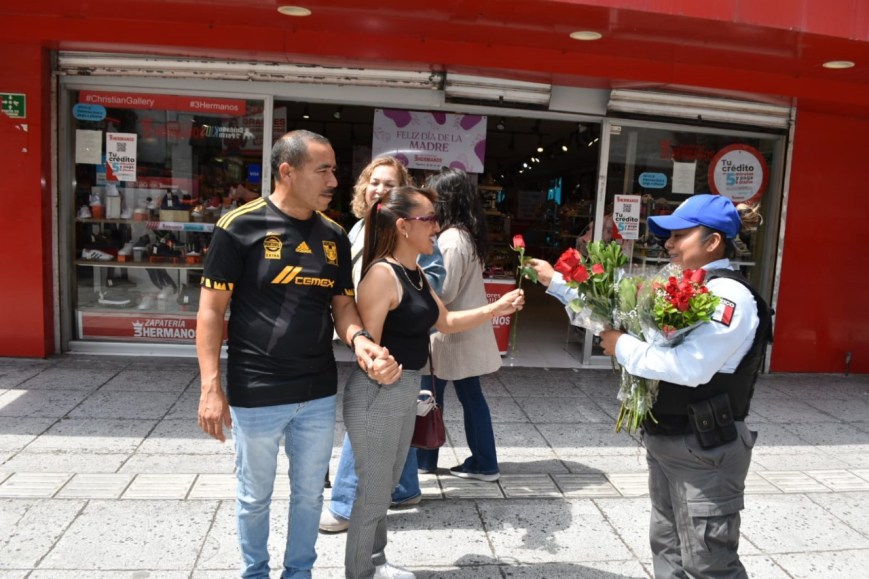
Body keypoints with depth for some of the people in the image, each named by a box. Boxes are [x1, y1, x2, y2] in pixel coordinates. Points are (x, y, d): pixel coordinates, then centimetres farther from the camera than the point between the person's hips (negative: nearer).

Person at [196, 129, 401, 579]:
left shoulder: (334, 236, 4)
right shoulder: (240, 226, -11)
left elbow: (343, 304, 8)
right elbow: (211, 309, -9)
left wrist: (359, 340, -14)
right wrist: (211, 387, -13)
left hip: (319, 394, 4)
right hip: (256, 394, -4)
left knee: (309, 493, 19)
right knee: (255, 496, 16)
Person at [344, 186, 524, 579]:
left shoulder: (415, 274, 9)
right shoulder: (382, 273, -20)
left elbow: (445, 322, 16)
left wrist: (496, 309, 9)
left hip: (405, 391, 9)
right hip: (377, 393, -9)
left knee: (385, 486, 22)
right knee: (373, 491, 7)